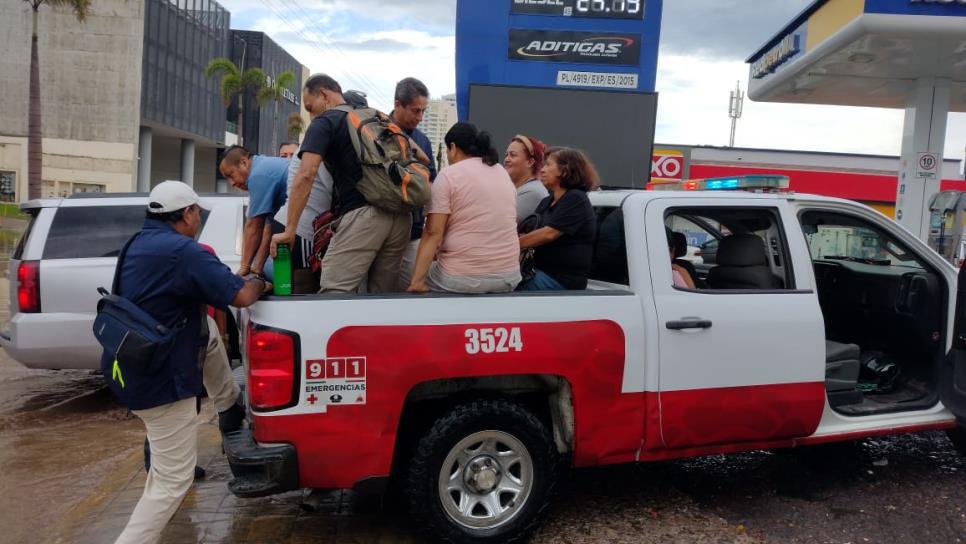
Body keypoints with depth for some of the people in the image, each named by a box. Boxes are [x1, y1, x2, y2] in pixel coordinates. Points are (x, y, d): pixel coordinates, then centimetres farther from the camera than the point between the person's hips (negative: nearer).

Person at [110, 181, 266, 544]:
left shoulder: (141, 243, 7)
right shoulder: (182, 250, -21)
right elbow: (240, 297, -19)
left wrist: (240, 281, 15)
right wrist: (258, 284, 2)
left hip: (136, 368, 9)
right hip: (160, 379, -9)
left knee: (209, 330, 24)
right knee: (172, 480, 1)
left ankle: (230, 408, 31)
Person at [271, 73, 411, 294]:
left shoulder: (324, 122, 5)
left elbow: (305, 176, -8)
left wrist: (289, 230, -7)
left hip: (362, 215, -7)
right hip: (400, 215, 7)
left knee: (334, 294, -9)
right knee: (382, 297, 9)